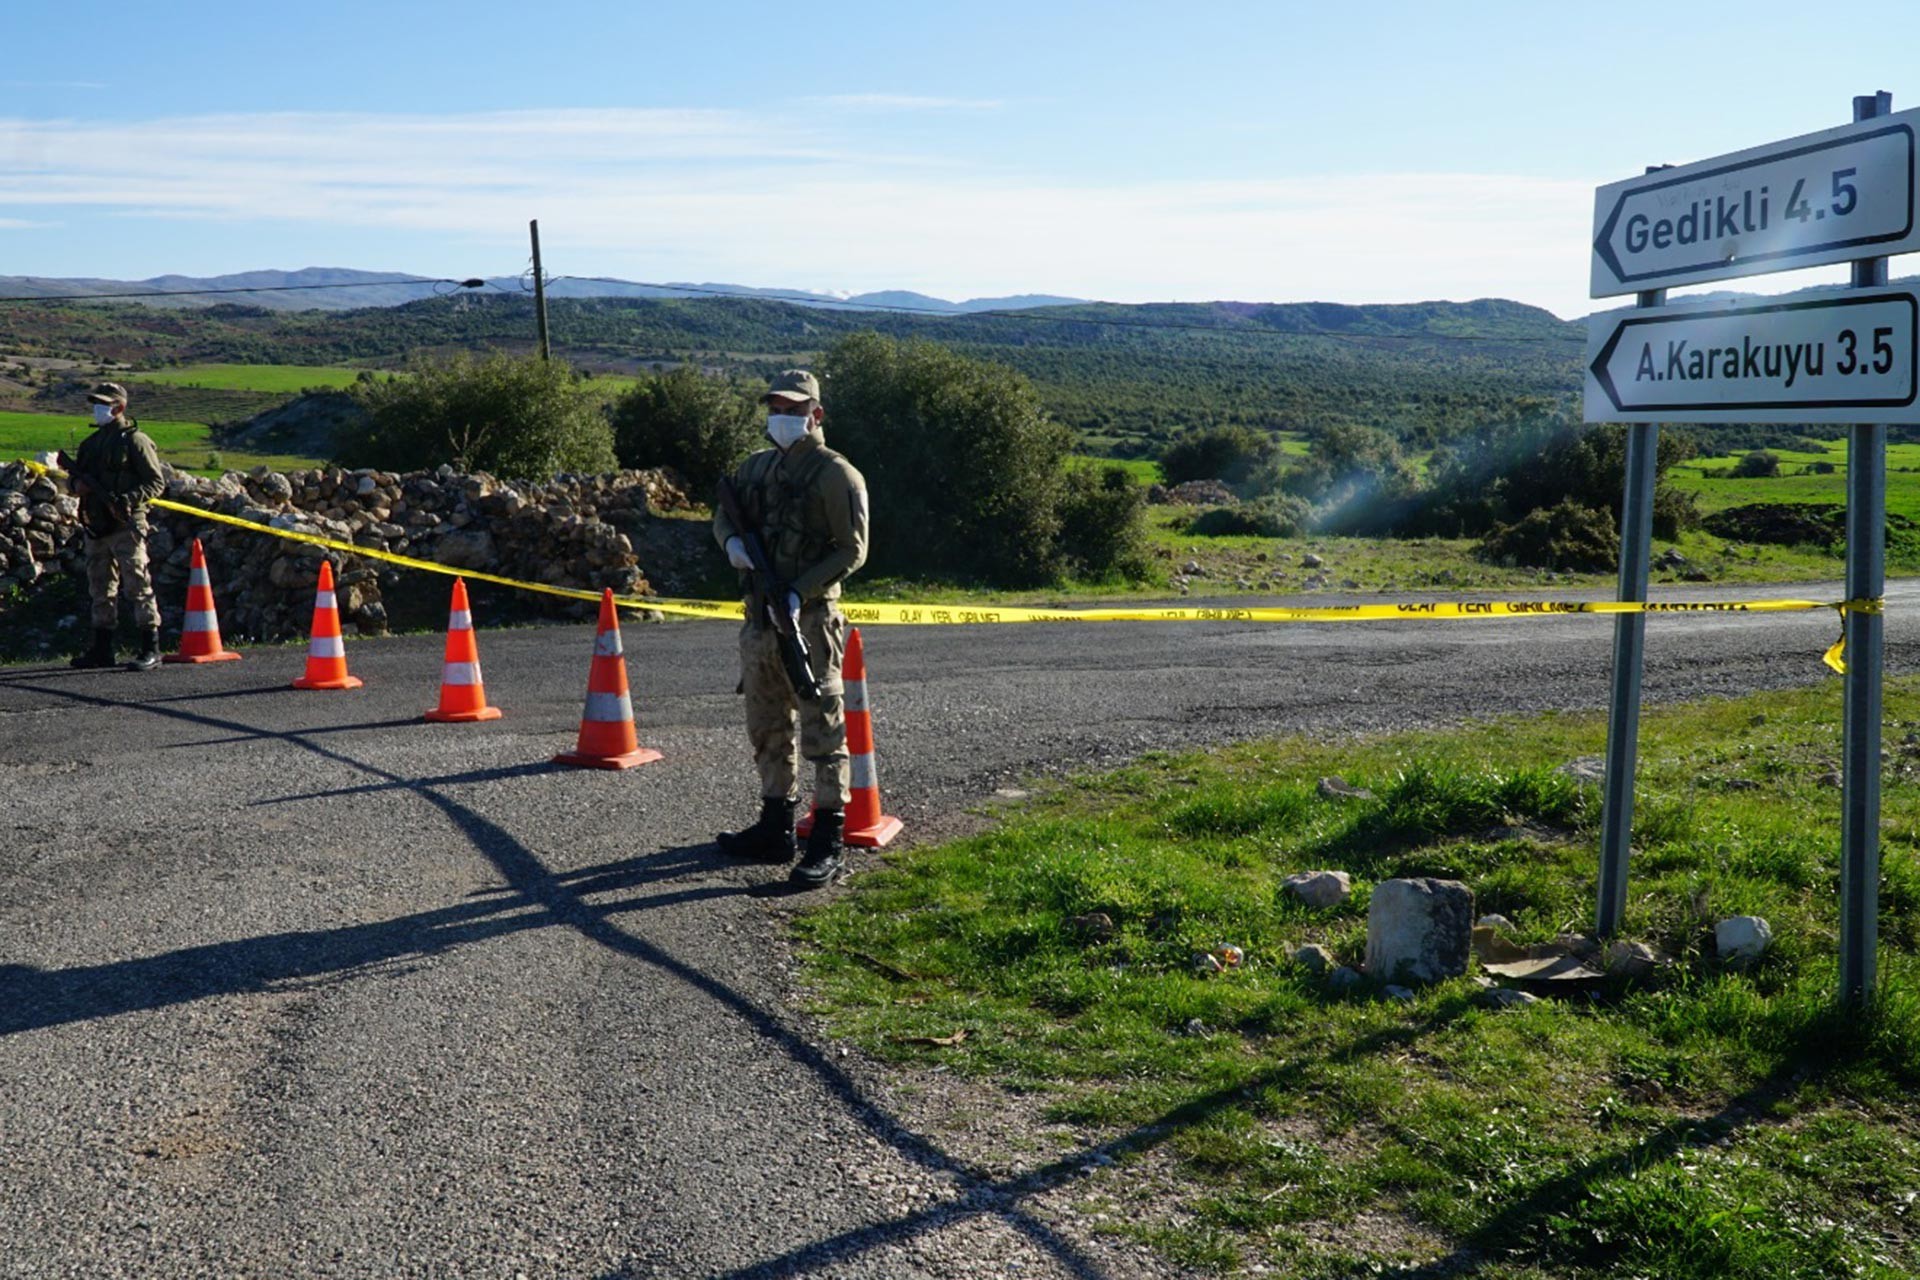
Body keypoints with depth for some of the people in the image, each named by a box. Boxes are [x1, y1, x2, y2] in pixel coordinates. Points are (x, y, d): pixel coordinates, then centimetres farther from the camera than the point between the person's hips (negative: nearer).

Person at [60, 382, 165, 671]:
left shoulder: (135, 440, -4)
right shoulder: (90, 443, 18)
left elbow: (156, 481, -8)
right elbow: (74, 478, 25)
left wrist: (130, 500, -22)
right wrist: (76, 484, 1)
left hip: (125, 526, -8)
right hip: (96, 528, 8)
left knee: (137, 586, -9)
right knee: (101, 590, 12)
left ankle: (151, 649, -8)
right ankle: (102, 649, 20)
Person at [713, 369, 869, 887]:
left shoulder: (836, 474, -7)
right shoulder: (755, 468, 14)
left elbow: (852, 549, -11)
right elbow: (723, 512, 23)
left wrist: (799, 591, -20)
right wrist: (731, 539, -2)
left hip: (809, 621, -8)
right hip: (759, 617, 8)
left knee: (822, 733, -5)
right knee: (767, 731, 16)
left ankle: (828, 846, -2)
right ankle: (775, 829, 28)